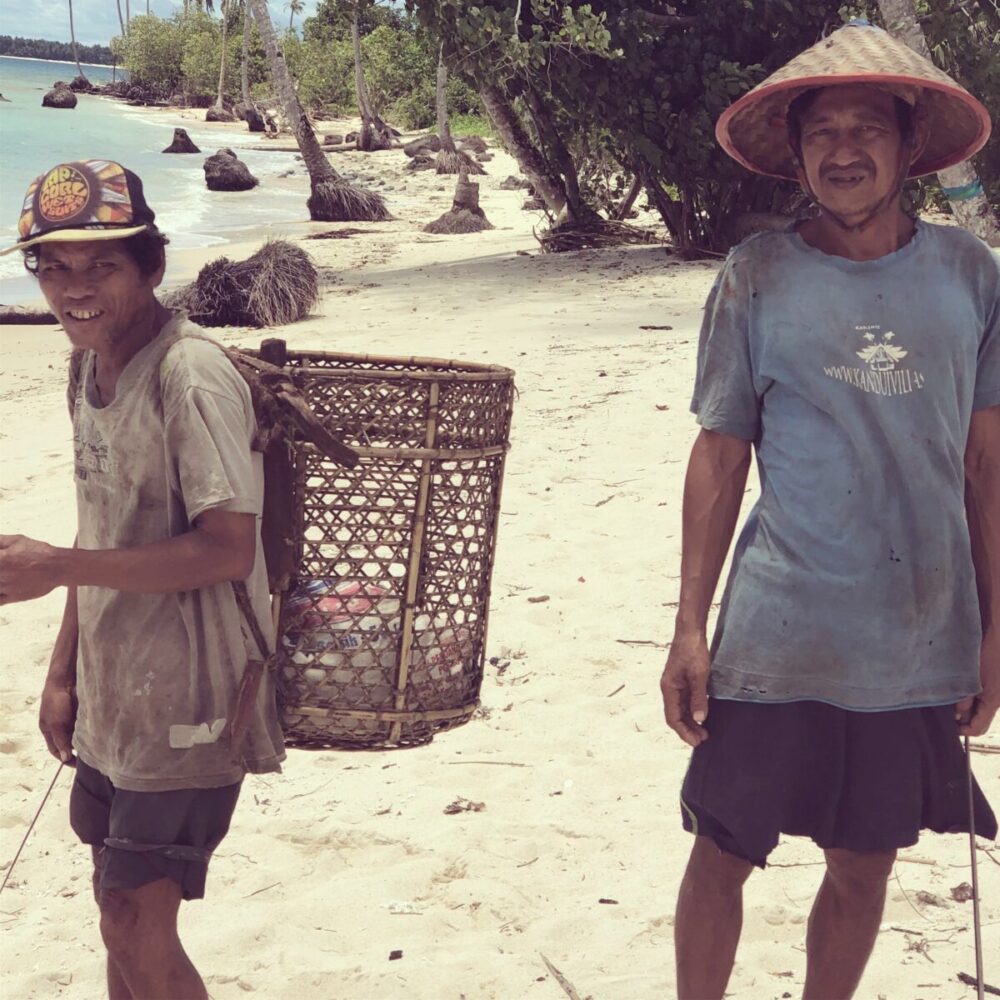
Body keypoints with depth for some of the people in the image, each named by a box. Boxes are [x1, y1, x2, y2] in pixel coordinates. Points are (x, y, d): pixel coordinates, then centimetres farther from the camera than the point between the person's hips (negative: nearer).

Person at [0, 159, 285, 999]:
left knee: (139, 927, -3)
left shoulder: (191, 377, -21)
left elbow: (226, 551, -25)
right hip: (115, 695, 8)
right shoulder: (95, 364, 5)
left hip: (187, 702, -8)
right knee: (123, 911, 18)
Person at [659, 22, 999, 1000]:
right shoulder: (757, 277, -4)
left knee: (863, 867, 13)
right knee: (722, 855, 7)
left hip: (922, 644, 2)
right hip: (777, 641, -2)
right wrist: (689, 631, -2)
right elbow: (719, 457, 0)